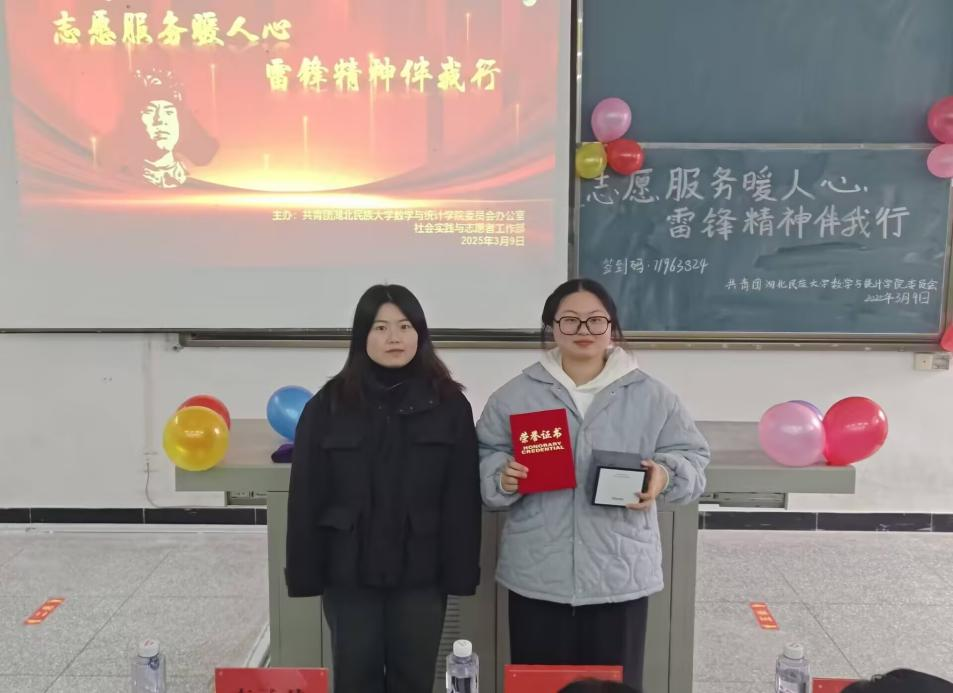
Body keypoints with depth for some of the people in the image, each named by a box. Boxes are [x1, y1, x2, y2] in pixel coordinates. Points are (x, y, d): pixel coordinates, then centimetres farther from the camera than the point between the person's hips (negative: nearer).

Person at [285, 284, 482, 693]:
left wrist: (460, 570, -6)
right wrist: (304, 572, -4)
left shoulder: (449, 405, -4)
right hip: (349, 572, 0)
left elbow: (462, 497, -4)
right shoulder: (328, 405, -4)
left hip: (420, 572, 0)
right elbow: (306, 498, -3)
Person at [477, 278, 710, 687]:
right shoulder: (515, 395, 2)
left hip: (620, 576, 0)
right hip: (537, 577, 0)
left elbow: (691, 457, 4)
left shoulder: (650, 396, 2)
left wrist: (665, 475, -17)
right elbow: (483, 458, 5)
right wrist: (502, 476, -16)